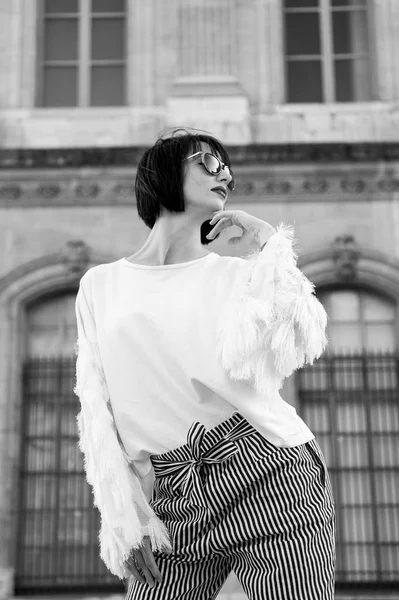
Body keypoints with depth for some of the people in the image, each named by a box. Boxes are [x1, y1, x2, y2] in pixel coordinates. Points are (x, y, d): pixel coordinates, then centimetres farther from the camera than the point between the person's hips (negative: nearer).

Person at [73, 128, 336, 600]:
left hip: (269, 478, -1)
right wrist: (122, 508, -4)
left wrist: (269, 243, -3)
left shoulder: (239, 274, 8)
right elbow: (95, 407, 7)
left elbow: (294, 349, -11)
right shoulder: (100, 285, 11)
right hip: (173, 502, 1)